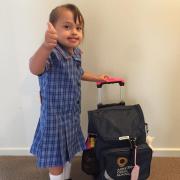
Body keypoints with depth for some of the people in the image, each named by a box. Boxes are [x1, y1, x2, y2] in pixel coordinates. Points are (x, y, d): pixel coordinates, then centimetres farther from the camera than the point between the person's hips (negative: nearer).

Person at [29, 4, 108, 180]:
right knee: (56, 158, 11)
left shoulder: (76, 52, -1)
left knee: (68, 151, 26)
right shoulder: (52, 53, -26)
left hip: (72, 113, 8)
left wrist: (96, 77, 27)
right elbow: (35, 69, -49)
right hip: (54, 115, -8)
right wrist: (46, 46, -66)